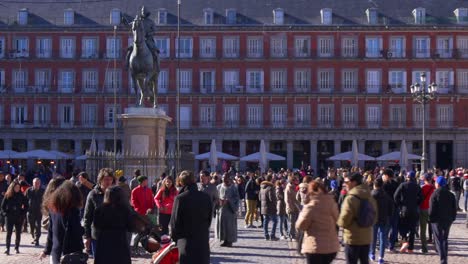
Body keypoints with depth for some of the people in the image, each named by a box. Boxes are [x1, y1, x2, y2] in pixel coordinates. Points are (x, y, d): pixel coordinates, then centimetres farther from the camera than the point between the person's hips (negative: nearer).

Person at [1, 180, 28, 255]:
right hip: (9, 217, -1)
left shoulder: (22, 196, 1)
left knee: (18, 233, 7)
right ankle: (7, 248, -3)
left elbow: (26, 206, 7)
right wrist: (5, 213, -5)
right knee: (9, 233, -4)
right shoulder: (8, 195, 0)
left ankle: (17, 248, 18)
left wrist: (23, 213, -2)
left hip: (19, 217, 1)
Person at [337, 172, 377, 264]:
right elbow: (374, 218, 15)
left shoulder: (350, 198, -17)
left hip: (353, 238, -7)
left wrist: (338, 221, 2)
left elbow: (344, 221, -18)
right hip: (367, 237, 7)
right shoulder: (370, 197, 7)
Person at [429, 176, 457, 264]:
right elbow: (455, 208, 8)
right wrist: (452, 218, 14)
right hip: (448, 220, 5)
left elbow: (431, 209, -15)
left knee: (439, 240, -1)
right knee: (445, 239, 19)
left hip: (437, 220, -5)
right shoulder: (451, 195, 4)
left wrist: (430, 218, -4)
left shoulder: (435, 195, -13)